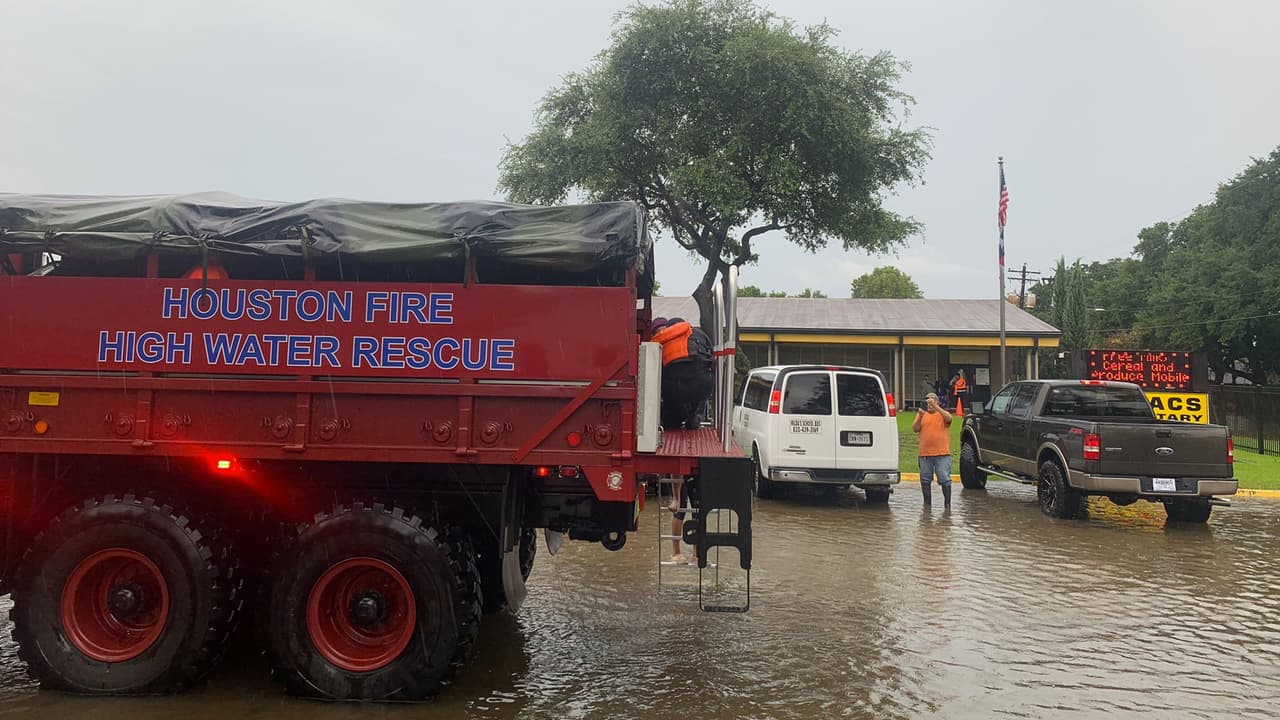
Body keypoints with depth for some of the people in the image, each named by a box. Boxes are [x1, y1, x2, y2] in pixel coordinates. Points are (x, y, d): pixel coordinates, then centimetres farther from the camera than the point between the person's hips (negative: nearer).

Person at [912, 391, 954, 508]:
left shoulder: (942, 413, 6)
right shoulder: (921, 414, 11)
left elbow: (948, 418, -18)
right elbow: (914, 429, 1)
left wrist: (934, 406, -23)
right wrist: (920, 416, -13)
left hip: (942, 454, -2)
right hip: (925, 454, 3)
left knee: (945, 479, -5)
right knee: (925, 479, 8)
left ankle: (947, 503, 2)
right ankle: (927, 503, 17)